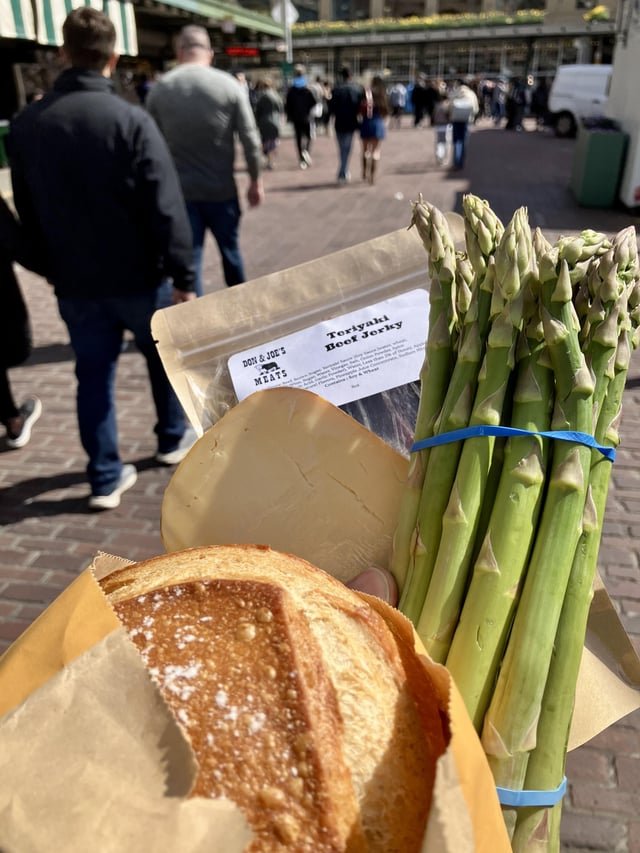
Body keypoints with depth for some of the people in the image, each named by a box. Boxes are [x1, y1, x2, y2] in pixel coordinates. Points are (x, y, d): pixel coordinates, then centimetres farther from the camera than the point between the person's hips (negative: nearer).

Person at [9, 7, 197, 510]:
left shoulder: (25, 125, 2)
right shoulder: (130, 120, -13)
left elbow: (27, 212, 10)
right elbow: (166, 208, -18)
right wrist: (183, 276, -13)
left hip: (74, 281, 3)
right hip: (137, 276, -3)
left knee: (93, 374, 11)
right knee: (164, 356, 20)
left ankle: (105, 479, 14)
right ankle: (174, 439, 36)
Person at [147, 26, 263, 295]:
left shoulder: (158, 90, 0)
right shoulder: (229, 85, -4)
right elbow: (250, 138, -5)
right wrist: (256, 180, 5)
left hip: (179, 190, 0)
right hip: (221, 188, 0)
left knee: (188, 259, 4)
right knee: (230, 251, 18)